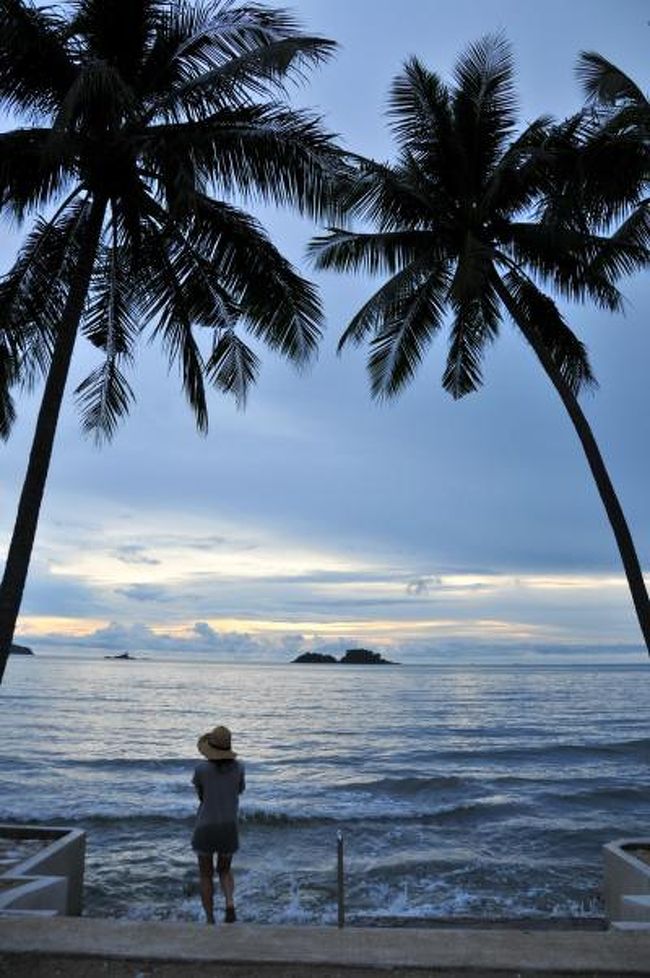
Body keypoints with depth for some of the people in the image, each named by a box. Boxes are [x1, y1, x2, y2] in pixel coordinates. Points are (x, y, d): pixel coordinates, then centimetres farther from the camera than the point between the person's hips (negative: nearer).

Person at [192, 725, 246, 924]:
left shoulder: (201, 768, -15)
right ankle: (230, 904, -3)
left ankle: (210, 920, 17)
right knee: (225, 870, 23)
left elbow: (200, 794, 3)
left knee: (206, 874, 18)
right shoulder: (238, 767, -7)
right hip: (229, 828, 2)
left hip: (205, 827, -2)